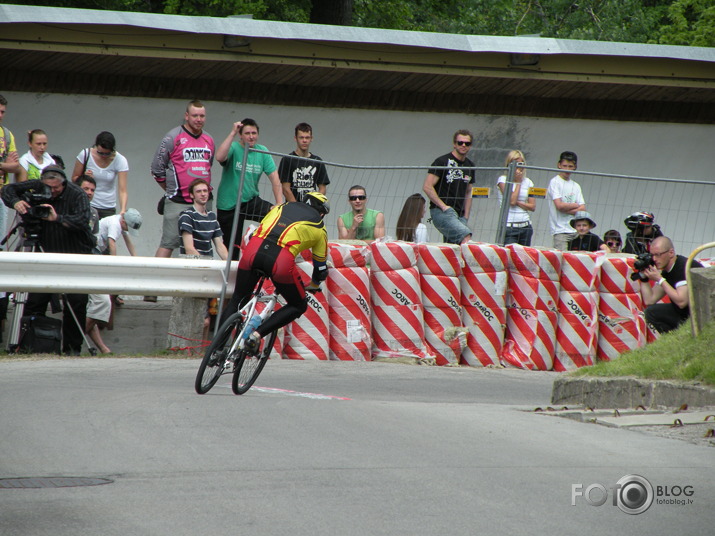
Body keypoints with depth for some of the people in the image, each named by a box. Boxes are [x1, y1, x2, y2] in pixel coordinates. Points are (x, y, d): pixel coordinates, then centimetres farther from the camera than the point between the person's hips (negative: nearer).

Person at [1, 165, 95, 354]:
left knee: (76, 302, -9)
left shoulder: (77, 195, -12)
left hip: (76, 255, -3)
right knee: (34, 301, -6)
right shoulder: (36, 187, -1)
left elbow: (83, 220, -25)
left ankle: (72, 347, 2)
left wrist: (58, 218, -39)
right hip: (47, 253, 3)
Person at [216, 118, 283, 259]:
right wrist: (232, 133, -30)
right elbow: (220, 157, -33)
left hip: (251, 201, 3)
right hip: (229, 206, -3)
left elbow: (275, 178, -2)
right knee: (232, 249, 2)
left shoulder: (262, 152, 1)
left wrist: (279, 203, -13)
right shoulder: (233, 148, -10)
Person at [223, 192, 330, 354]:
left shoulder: (281, 207, 32)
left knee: (238, 299, 22)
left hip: (253, 249, 3)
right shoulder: (319, 229, 24)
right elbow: (321, 266, 32)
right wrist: (313, 286, 54)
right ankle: (257, 334, 0)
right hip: (281, 258, -3)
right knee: (299, 306, 17)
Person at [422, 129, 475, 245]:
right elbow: (427, 187, -10)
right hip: (440, 212, -7)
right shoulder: (442, 162, -5)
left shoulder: (470, 166, 17)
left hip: (460, 215, 7)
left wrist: (466, 217, 15)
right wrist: (443, 206, -14)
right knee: (465, 235, -27)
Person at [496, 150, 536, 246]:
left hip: (525, 226, 4)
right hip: (509, 226, -4)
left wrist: (517, 202, -9)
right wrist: (518, 182, -3)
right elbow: (512, 201, -11)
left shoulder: (527, 182, 12)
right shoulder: (503, 179, 1)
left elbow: (533, 207, 6)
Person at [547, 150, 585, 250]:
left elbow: (583, 209, 8)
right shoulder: (555, 182, 1)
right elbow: (559, 205, -10)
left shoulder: (576, 186, 17)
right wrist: (576, 205, 4)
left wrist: (566, 210, -7)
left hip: (575, 231, 5)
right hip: (560, 230, -5)